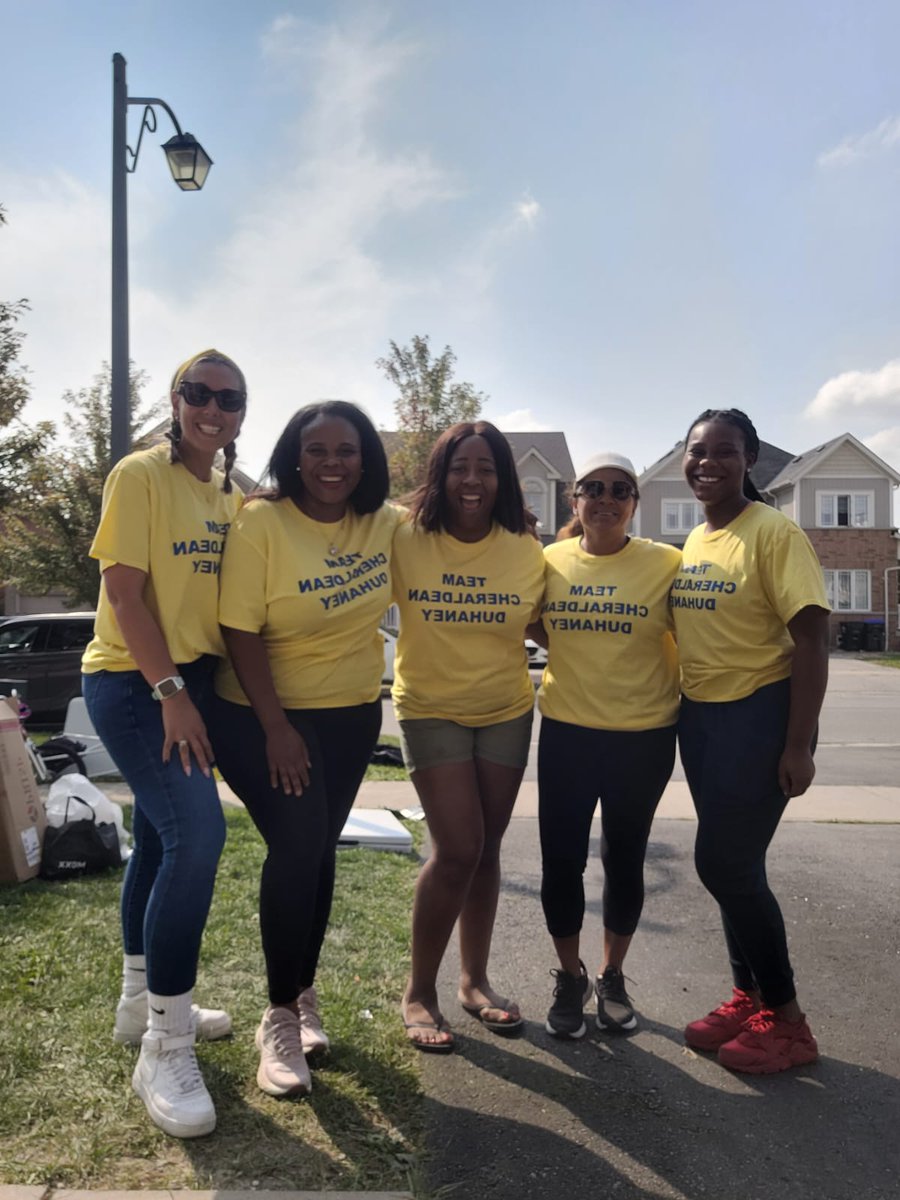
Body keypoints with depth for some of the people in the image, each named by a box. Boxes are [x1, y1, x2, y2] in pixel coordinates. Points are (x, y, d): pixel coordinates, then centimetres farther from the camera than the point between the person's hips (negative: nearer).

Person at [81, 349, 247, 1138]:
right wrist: (169, 690, -20)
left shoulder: (232, 497, 11)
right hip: (133, 683, -7)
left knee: (162, 838, 16)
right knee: (197, 833, -18)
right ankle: (164, 1049, -5)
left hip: (193, 683, 7)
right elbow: (124, 591, -16)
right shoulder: (140, 475, -10)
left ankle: (143, 1003, 33)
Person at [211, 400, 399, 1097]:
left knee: (318, 851, 13)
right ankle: (280, 1019, 6)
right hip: (262, 712, -4)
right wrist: (277, 728, -20)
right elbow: (241, 632, -17)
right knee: (297, 845, -14)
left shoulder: (388, 524, -5)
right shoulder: (262, 523, -17)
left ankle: (303, 996, 33)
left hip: (352, 713, 4)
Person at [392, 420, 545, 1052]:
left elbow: (540, 622, 6)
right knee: (457, 850, -9)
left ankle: (476, 980, 32)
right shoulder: (405, 541, -13)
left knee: (485, 850, 12)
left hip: (506, 712, 3)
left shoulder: (526, 550, -6)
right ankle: (419, 992, 12)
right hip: (431, 710, -3)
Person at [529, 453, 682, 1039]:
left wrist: (688, 704, -5)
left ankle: (612, 977, 35)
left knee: (625, 861, 13)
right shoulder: (549, 561, -1)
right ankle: (570, 976, 29)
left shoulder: (667, 563, -8)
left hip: (645, 736, -1)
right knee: (561, 860, 5)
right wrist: (584, 659, 2)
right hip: (567, 733, 1)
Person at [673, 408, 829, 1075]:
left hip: (759, 716, -7)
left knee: (724, 863, -5)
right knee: (732, 865, 14)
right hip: (699, 716, 7)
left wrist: (798, 745, -20)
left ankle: (787, 1020, 14)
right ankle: (750, 997, 29)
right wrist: (682, 707, 15)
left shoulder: (774, 534, -14)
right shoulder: (694, 541, 9)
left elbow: (811, 639, -17)